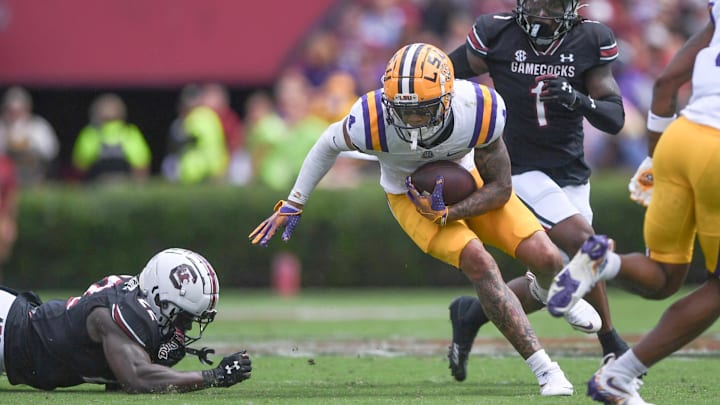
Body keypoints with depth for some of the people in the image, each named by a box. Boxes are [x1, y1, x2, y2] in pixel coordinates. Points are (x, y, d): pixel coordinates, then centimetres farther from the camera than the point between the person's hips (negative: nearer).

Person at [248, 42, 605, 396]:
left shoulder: (480, 111, -33)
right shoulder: (372, 120, -35)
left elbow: (500, 188, -18)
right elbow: (330, 144, -10)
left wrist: (445, 213, -31)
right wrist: (293, 204, -2)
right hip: (409, 194, -2)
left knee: (546, 259, -8)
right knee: (478, 264, -25)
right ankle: (545, 370, -18)